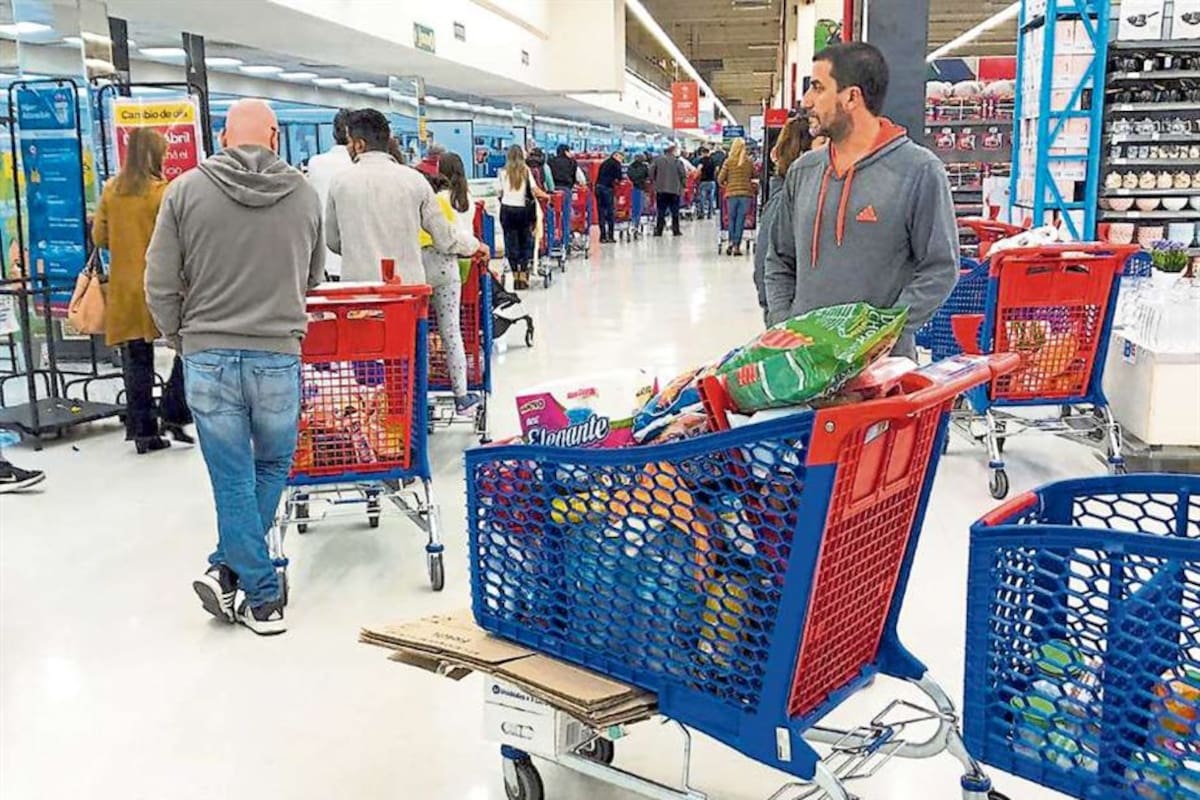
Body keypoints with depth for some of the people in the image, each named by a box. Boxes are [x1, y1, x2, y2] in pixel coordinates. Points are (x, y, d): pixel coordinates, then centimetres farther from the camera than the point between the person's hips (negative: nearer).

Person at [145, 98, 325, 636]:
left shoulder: (186, 189, -3)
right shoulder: (304, 193, 1)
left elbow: (161, 282, -2)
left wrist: (180, 335, 15)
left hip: (208, 355, 0)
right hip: (279, 355, 0)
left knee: (233, 477, 7)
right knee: (272, 466, 20)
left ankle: (263, 598, 10)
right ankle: (229, 566, 16)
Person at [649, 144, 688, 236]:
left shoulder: (658, 160, -1)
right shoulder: (678, 162, -9)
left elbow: (651, 172, 2)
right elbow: (683, 175, -6)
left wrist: (654, 181, 17)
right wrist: (683, 185, 10)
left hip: (661, 190, 2)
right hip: (674, 190, -2)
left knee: (661, 211, 7)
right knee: (675, 211, 9)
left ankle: (658, 230, 4)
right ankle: (676, 230, 12)